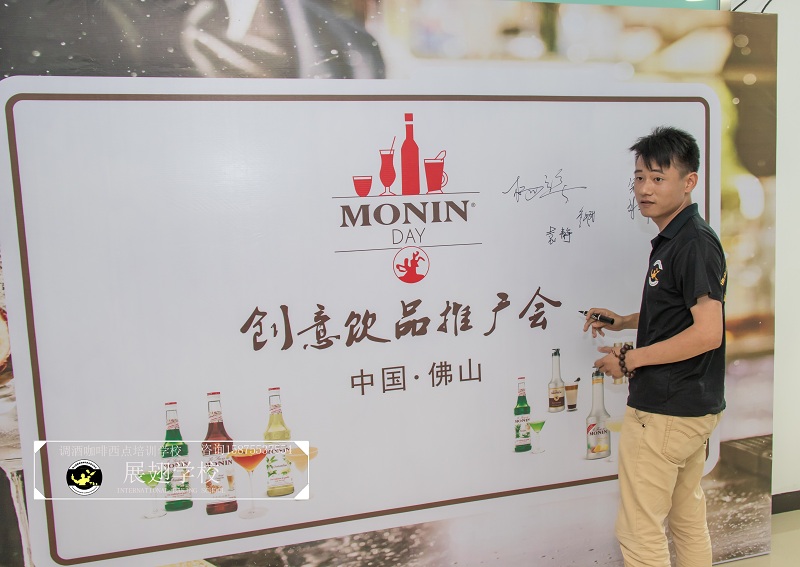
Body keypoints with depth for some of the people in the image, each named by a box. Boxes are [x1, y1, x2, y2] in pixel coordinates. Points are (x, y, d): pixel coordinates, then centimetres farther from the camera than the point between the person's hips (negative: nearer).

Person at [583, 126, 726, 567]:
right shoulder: (671, 240, 12)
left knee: (639, 531, 2)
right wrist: (622, 321, 11)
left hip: (665, 411, -10)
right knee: (689, 522, 22)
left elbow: (708, 332, -24)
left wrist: (629, 359, -18)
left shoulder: (694, 242, -18)